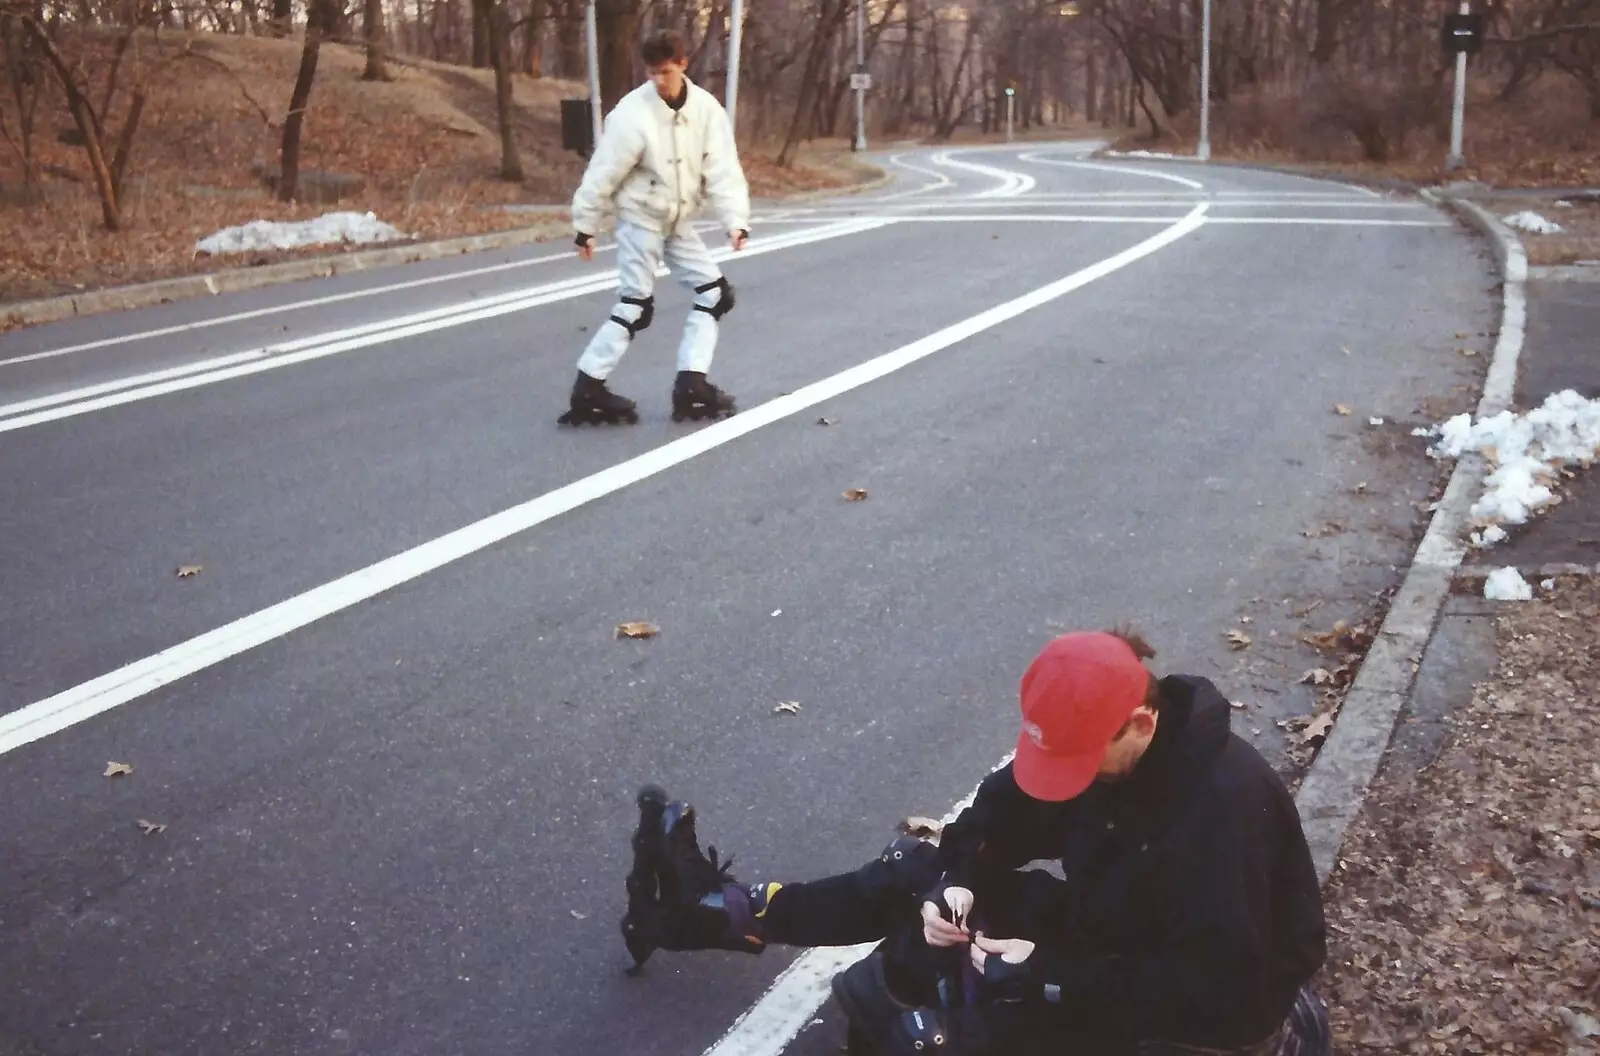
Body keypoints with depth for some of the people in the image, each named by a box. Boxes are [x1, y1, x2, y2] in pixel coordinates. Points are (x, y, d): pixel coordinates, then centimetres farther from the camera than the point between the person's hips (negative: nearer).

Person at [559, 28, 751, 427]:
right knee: (635, 308, -7)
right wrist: (586, 226, -9)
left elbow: (723, 170, -12)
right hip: (640, 219, -6)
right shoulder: (633, 112, -20)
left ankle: (691, 385, 6)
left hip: (679, 221, 6)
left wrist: (735, 220, -24)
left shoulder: (706, 109, -8)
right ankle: (588, 389, 1)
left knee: (715, 293, 2)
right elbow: (604, 173, -14)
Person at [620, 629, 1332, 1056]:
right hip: (1108, 935, 8)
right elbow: (1005, 808, 4)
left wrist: (1044, 976, -32)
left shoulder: (1224, 805, -34)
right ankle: (725, 911, 10)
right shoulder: (1092, 744, -10)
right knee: (918, 874, -1)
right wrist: (956, 878, -17)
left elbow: (1218, 987, -35)